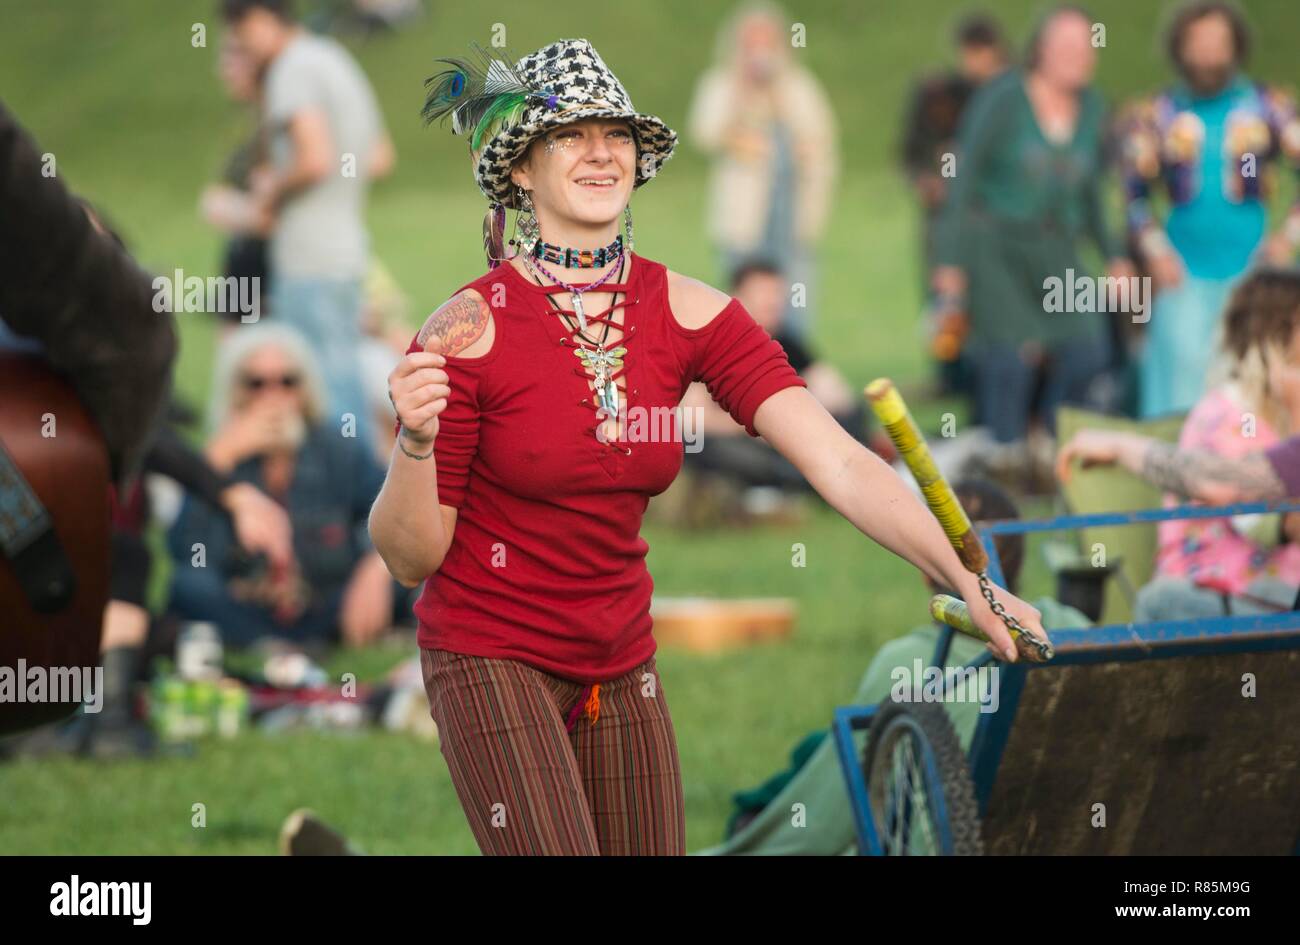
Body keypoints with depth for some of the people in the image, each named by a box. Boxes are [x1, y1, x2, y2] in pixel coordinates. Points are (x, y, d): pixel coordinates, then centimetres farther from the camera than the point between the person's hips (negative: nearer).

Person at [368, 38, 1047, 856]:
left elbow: (840, 463, -14)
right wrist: (416, 442, -30)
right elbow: (411, 556, -10)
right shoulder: (472, 329, -15)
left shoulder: (687, 314, -5)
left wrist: (969, 581, -26)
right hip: (491, 656, -5)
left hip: (621, 664, 5)